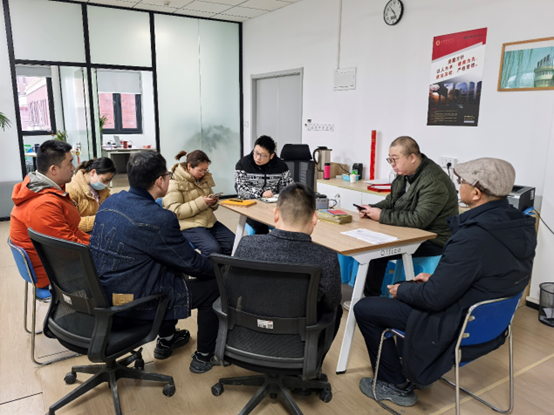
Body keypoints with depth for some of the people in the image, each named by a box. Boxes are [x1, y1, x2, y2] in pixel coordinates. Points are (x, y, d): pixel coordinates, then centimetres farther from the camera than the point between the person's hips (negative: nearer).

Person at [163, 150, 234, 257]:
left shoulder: (204, 178, 15)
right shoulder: (174, 183, -7)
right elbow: (175, 211, -16)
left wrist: (213, 202, -2)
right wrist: (200, 202, -22)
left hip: (209, 220, 7)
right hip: (188, 225, -7)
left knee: (234, 243, -10)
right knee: (213, 249, -29)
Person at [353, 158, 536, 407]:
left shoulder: (473, 238, -34)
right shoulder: (522, 225, -5)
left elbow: (434, 298, -26)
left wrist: (401, 290, -8)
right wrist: (436, 278, 8)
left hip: (456, 326, -9)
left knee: (364, 309, 1)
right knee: (408, 292, 28)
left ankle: (396, 386, 16)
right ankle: (412, 368, 35)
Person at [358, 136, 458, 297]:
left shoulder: (434, 182, -23)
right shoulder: (404, 174, 6)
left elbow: (419, 220, -30)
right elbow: (391, 201, 16)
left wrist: (381, 216, -25)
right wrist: (372, 209, -5)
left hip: (433, 241, -9)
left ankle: (371, 298, -7)